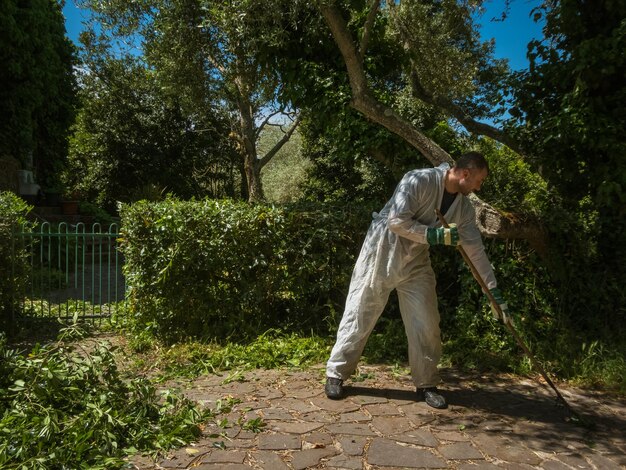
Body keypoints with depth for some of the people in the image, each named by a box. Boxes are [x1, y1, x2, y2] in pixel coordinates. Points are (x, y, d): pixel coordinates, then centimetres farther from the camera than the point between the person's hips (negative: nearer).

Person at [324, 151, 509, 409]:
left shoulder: (464, 207, 0)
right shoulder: (419, 180, -20)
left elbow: (475, 248, 4)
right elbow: (397, 221, -25)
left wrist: (494, 289, 4)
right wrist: (434, 235, -24)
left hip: (416, 263, 6)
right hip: (381, 254, -6)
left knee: (427, 324, 2)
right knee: (360, 315, 1)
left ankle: (426, 384, 19)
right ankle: (335, 374, 15)